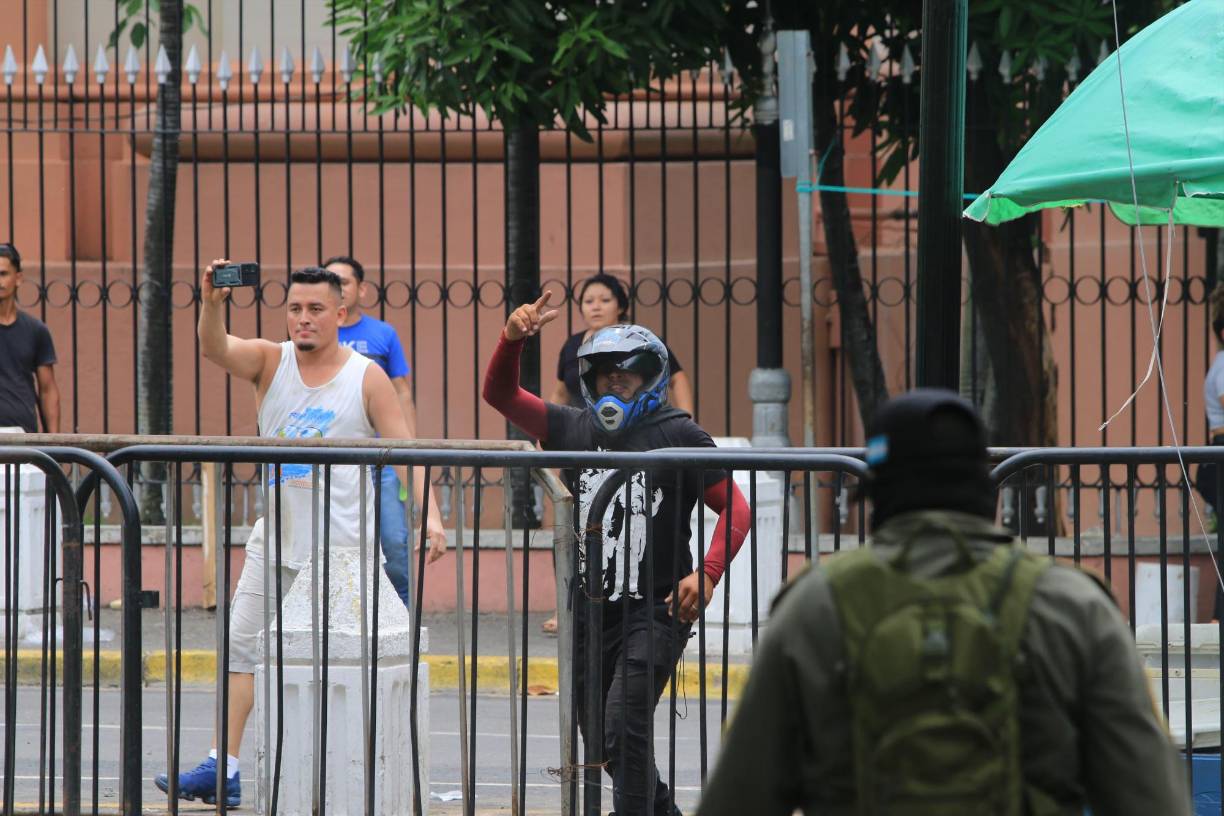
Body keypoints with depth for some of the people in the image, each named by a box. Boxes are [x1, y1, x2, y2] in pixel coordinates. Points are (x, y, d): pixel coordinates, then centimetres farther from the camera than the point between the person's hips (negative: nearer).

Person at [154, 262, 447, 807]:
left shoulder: (367, 378, -3)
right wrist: (212, 305, -36)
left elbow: (406, 450, -4)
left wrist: (429, 514, -17)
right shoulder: (270, 362, 3)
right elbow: (215, 349, -16)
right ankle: (223, 768, 1)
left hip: (342, 545, -3)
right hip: (276, 536, 4)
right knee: (242, 645, 0)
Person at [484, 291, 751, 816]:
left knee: (624, 729, -18)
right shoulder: (575, 429, 10)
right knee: (603, 738, 14)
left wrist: (707, 574, -18)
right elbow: (500, 394, 9)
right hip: (593, 610, 6)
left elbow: (735, 508, -4)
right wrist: (512, 338, -9)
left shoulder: (679, 437, -4)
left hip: (657, 611, -6)